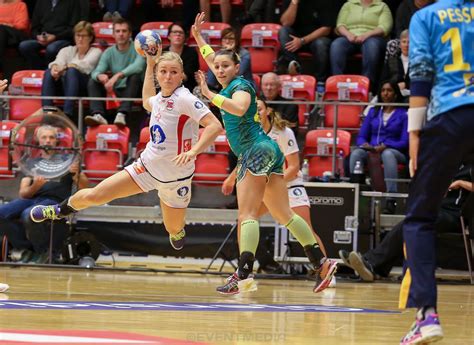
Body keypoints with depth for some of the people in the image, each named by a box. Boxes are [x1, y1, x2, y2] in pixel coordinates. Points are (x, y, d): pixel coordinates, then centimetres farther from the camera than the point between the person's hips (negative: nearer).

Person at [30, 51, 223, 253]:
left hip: (176, 177, -5)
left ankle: (177, 233, 50)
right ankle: (59, 210, 32)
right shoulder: (159, 98, 0)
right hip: (147, 166, 5)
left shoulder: (184, 99, -22)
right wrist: (149, 65, 27)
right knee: (94, 196, 2)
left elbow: (215, 126, -30)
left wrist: (193, 151, -41)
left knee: (174, 230, 10)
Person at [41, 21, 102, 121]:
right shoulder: (67, 50, 22)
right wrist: (55, 68, -29)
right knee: (49, 72, -27)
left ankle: (68, 114, -50)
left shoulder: (95, 52, 13)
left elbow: (85, 65, -10)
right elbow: (58, 61, -2)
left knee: (72, 71, -34)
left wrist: (65, 67, -26)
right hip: (63, 86, 3)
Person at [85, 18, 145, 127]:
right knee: (92, 81, -14)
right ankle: (98, 115, -37)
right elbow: (96, 72, -8)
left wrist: (118, 75, -40)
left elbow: (138, 66, -27)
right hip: (116, 91, 4)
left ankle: (122, 114, -44)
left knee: (135, 76, -32)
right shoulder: (109, 52, 6)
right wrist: (100, 76, -35)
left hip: (132, 90, -4)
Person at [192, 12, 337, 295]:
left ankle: (244, 275, -25)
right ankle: (322, 263, -1)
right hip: (268, 152, 9)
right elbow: (211, 58, 37)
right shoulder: (229, 85, 19)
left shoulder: (240, 84, -5)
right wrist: (197, 35, 40)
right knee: (284, 215, 5)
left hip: (257, 150, -9)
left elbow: (239, 108, -29)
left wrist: (210, 95, -25)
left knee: (247, 214, -16)